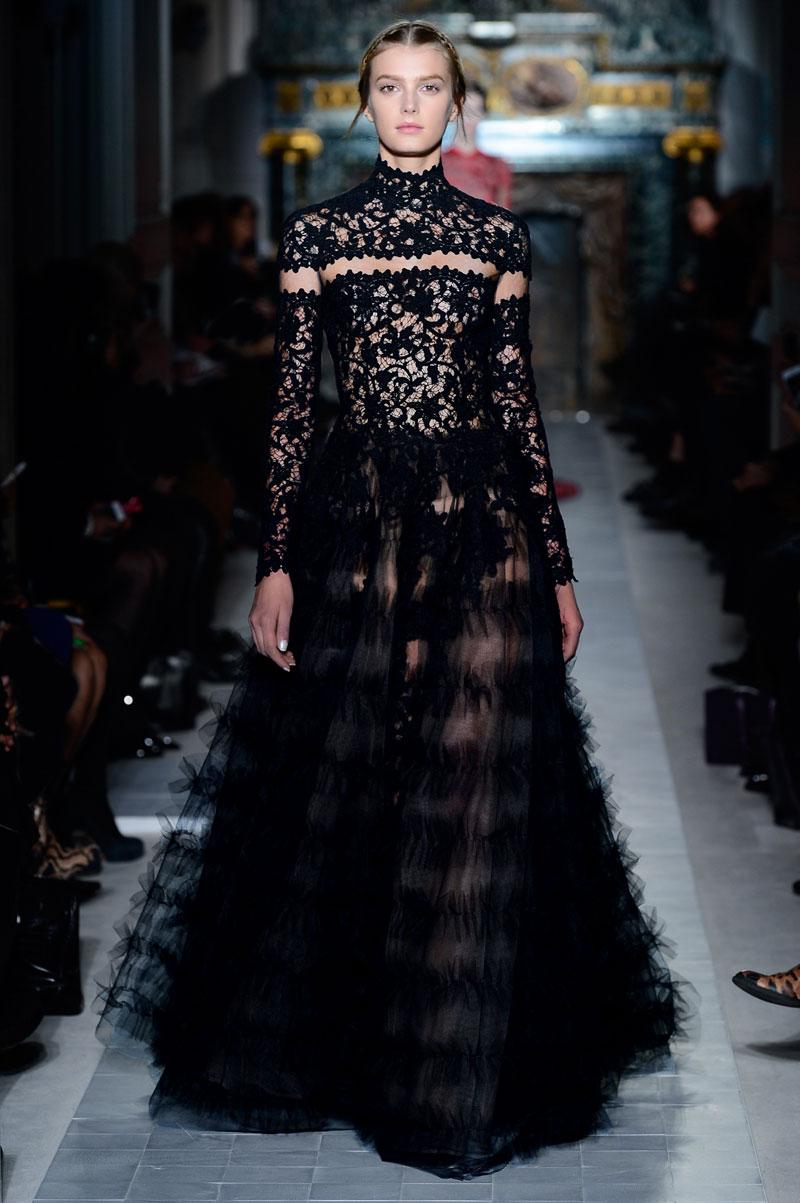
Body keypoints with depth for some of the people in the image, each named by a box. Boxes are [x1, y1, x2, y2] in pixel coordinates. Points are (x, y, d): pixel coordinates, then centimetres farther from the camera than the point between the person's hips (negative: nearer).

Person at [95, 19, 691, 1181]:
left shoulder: (497, 235, 7)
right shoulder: (316, 232, 4)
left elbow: (520, 399, 8)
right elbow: (290, 400, 2)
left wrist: (559, 566, 6)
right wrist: (276, 561, -6)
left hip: (482, 522, 1)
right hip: (354, 519, -1)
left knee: (476, 790, 0)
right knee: (342, 785, 4)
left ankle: (462, 1057, 12)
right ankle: (330, 1036, 20)